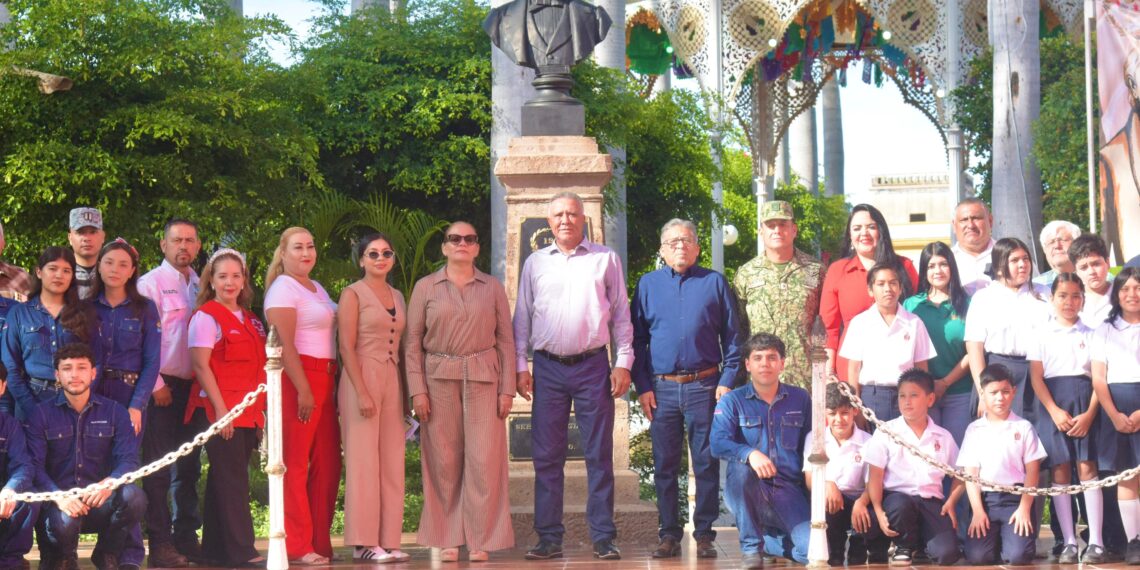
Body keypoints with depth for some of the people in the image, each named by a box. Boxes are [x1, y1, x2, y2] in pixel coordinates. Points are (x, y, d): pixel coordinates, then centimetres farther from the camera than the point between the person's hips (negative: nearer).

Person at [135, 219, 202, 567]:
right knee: (159, 467, -4)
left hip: (193, 387, 6)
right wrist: (155, 384, -12)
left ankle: (186, 539, 15)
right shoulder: (151, 283, -3)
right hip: (162, 387, -6)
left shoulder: (202, 287, 14)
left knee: (189, 466, 9)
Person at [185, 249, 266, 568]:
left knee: (229, 479, 10)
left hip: (248, 412, 7)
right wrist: (220, 409, -17)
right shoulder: (206, 316, -4)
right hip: (219, 410, -7)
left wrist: (260, 409, 14)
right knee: (232, 480, -8)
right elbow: (201, 365, -11)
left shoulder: (249, 319, 18)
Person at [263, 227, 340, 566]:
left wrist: (333, 385, 13)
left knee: (327, 463, 6)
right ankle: (296, 547, -4)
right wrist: (303, 390, -20)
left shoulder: (317, 289, 20)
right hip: (297, 378, -8)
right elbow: (285, 344, -13)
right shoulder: (283, 288, -5)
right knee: (295, 464, -6)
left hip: (325, 381, 8)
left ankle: (320, 542, 11)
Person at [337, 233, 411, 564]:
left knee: (392, 462, 3)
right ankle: (363, 542, -3)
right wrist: (362, 393, -17)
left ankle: (388, 540, 6)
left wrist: (406, 393, 9)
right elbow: (347, 347, -9)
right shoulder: (353, 294, -2)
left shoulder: (398, 297, 16)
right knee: (363, 459, -6)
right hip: (362, 378, -6)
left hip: (392, 381, 6)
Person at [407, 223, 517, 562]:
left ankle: (480, 540, 2)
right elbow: (413, 342, 4)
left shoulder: (493, 288, 10)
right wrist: (417, 390, -5)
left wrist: (507, 388, -1)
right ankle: (448, 540, 6)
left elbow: (505, 341, 7)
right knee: (444, 461, 0)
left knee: (483, 459, -5)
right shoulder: (425, 287, 7)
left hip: (482, 380, 0)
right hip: (439, 380, 0)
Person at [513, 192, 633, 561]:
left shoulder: (606, 259, 7)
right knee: (546, 457, 2)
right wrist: (520, 365, 4)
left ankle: (603, 538, 4)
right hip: (548, 368, 2)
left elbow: (621, 315, 7)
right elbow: (522, 318, 13)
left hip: (593, 366, -2)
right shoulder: (535, 263, 11)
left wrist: (623, 362, -1)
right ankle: (549, 538, 8)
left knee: (599, 455, 0)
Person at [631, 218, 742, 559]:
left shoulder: (715, 283, 7)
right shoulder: (648, 285, 10)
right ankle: (669, 534, 11)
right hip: (662, 388, 1)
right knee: (665, 465, 4)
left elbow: (732, 336, 6)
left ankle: (704, 535, 7)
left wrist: (728, 381, -4)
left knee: (706, 464, 0)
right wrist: (642, 387, 2)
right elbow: (636, 339, 10)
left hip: (704, 387, -1)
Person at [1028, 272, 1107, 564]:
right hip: (1052, 402, 0)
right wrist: (1055, 411, -10)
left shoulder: (1090, 334, 8)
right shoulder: (1043, 334, 8)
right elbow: (1036, 377, 2)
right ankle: (1068, 542, 1)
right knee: (1060, 470, -1)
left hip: (1085, 401, 0)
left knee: (1087, 467, -7)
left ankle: (1096, 542, -8)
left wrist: (1089, 414, -11)